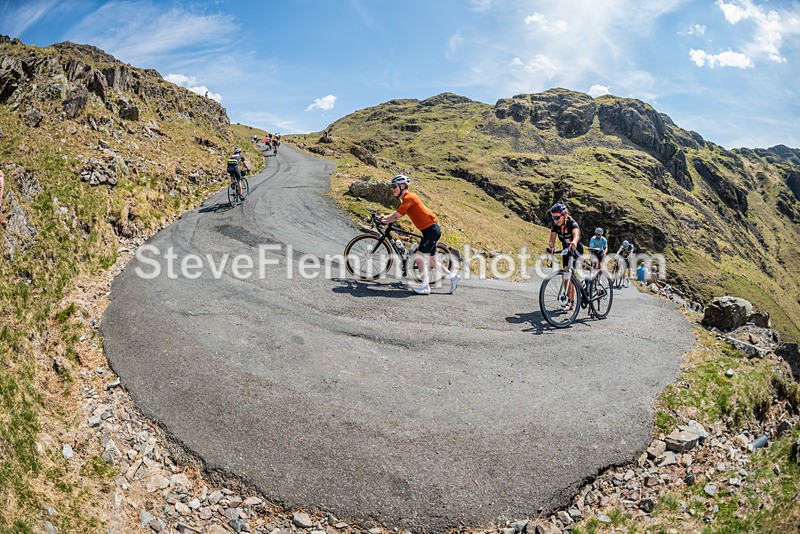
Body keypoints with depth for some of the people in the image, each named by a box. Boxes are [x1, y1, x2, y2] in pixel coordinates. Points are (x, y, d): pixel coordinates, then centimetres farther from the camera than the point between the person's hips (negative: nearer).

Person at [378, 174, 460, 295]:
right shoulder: (406, 199, 15)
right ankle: (453, 277, 24)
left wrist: (385, 221, -2)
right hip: (431, 230, 10)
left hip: (431, 230, -10)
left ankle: (425, 287, -3)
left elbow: (397, 216, -17)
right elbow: (398, 215, 20)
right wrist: (386, 217, 7)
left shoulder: (409, 197, -15)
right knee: (431, 261, 14)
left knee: (419, 257, -8)